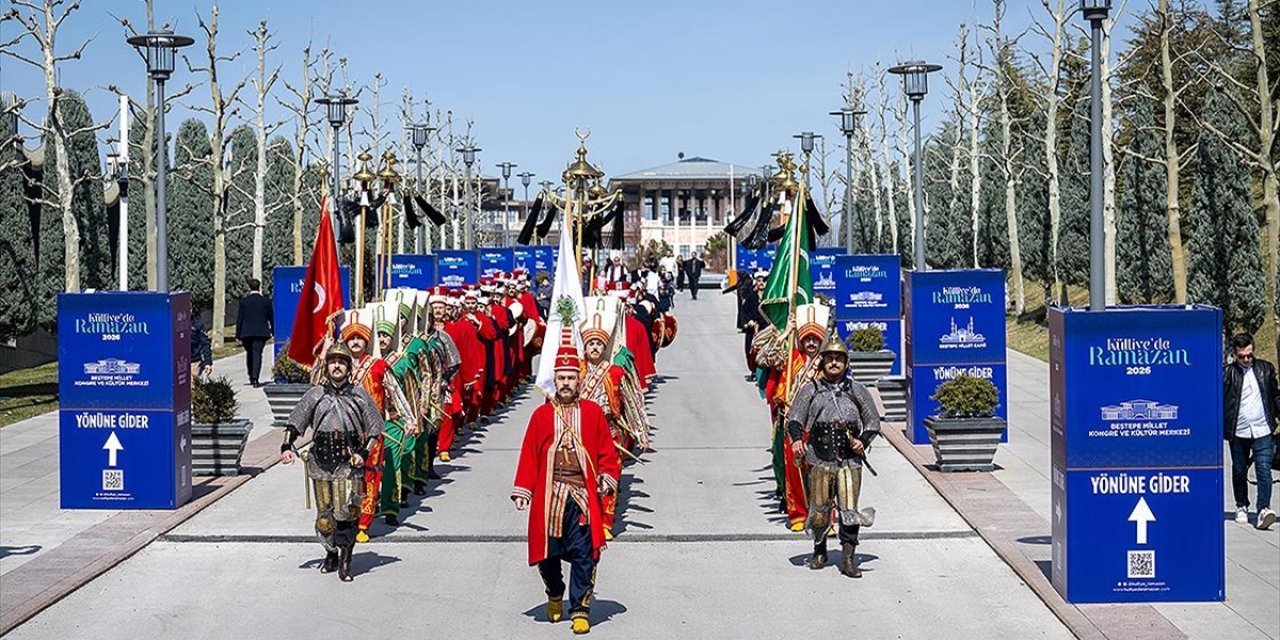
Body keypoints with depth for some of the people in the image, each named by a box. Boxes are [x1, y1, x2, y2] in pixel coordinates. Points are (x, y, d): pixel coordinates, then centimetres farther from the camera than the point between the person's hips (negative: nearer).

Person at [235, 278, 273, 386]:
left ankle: (251, 376, 25)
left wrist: (238, 335, 4)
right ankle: (255, 378, -17)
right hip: (261, 332, -1)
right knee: (257, 354, -5)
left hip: (246, 332, 1)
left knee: (249, 353, 19)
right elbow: (271, 318, 6)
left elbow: (239, 319, 1)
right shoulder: (266, 301, 0)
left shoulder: (243, 301, 0)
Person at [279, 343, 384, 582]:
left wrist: (363, 453, -4)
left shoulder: (359, 395, 5)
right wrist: (286, 447, -8)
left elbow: (375, 427, 7)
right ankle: (331, 553, 27)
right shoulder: (315, 394, 8)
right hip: (320, 463, 2)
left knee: (347, 512, -10)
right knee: (324, 515, 8)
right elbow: (295, 422, 6)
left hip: (349, 463, -2)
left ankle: (345, 560, 1)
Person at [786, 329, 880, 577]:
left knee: (849, 510, -5)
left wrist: (863, 441, -3)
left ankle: (848, 559, 1)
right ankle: (820, 551, 29)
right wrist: (797, 439, -15)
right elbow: (794, 419, 4)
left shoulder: (857, 391, 10)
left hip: (850, 461, 0)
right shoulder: (810, 390, 7)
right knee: (819, 510, 8)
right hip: (819, 461, 0)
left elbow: (873, 422, 15)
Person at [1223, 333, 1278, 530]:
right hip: (1238, 432, 0)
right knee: (1239, 471, 11)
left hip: (1262, 430, 1)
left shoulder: (1265, 369, 7)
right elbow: (1220, 401, -1)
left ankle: (1264, 509, -14)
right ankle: (1242, 507, 26)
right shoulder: (1227, 373, -2)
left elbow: (1275, 395, 15)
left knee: (1264, 469, -10)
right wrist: (1221, 429, -7)